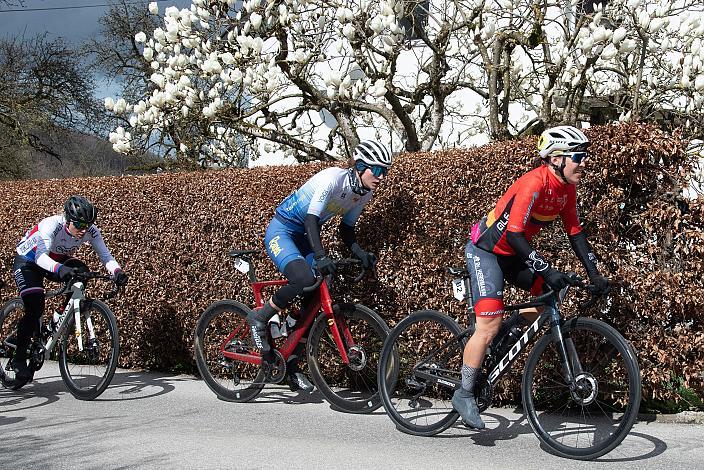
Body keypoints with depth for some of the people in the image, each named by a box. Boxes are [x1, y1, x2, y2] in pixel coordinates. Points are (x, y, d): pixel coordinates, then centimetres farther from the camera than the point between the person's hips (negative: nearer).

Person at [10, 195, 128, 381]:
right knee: (35, 309, -21)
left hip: (57, 261, 5)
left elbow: (105, 255, -26)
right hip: (27, 261, -5)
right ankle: (19, 358, -5)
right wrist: (59, 269, -66)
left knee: (82, 273, -24)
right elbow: (41, 255, -48)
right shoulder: (52, 225, -36)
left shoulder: (90, 231, -22)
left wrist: (117, 272, -46)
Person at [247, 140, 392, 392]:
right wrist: (321, 256, -46)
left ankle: (292, 366, 8)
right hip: (281, 231, -8)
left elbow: (346, 229, 7)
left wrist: (361, 254, -11)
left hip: (304, 237, 8)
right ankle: (259, 318, -8)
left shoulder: (365, 193, -2)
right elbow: (311, 218, -33)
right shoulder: (333, 178, -26)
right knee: (304, 279, -33)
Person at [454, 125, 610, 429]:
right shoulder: (535, 182, -27)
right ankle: (464, 395, -2)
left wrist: (594, 274, -4)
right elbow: (514, 233, -34)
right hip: (485, 249, -8)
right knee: (488, 326, -14)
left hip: (512, 253, 9)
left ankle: (501, 335, 14)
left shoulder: (566, 188, -1)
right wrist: (547, 270, -39)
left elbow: (574, 232, 4)